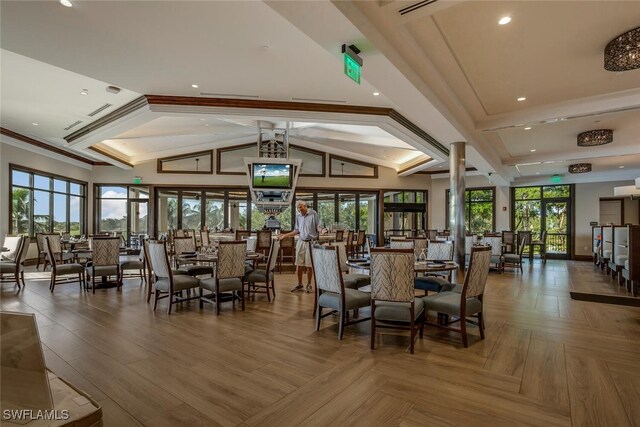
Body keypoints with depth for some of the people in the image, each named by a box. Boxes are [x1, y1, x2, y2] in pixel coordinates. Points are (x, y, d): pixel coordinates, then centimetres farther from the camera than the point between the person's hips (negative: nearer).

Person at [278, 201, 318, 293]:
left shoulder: (313, 213, -6)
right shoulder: (298, 216, 8)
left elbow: (318, 227, -6)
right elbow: (297, 231, 11)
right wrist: (285, 235, 7)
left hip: (311, 242, -4)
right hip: (301, 242, 4)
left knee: (309, 265, 2)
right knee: (299, 264, 6)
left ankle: (309, 285, 17)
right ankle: (299, 284, 20)